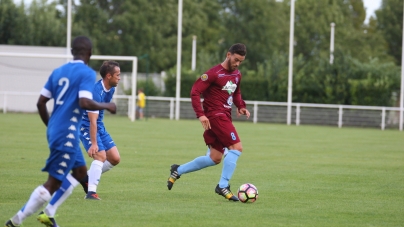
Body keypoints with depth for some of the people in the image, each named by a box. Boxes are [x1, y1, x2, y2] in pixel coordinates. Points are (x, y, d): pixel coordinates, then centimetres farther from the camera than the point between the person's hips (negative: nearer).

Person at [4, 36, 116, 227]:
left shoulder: (58, 72, 12)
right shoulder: (87, 73, -10)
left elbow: (41, 102, 11)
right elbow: (84, 103, -23)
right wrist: (106, 106, -6)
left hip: (55, 131, 9)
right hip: (67, 134, -9)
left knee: (80, 171, 23)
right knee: (53, 183, -5)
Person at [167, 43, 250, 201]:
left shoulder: (237, 75, 13)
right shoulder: (214, 73, -13)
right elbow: (195, 92, -15)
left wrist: (241, 106, 7)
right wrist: (200, 114, -24)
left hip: (225, 117, 9)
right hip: (215, 116, -9)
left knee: (215, 158, 10)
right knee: (236, 147, -18)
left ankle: (178, 170, 22)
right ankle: (223, 186, -15)